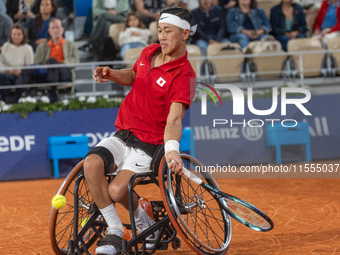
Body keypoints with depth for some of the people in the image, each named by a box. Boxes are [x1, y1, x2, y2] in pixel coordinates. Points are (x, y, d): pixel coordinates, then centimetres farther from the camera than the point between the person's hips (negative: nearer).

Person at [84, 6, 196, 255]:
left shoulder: (185, 76, -15)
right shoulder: (149, 52, 6)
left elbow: (174, 120, -29)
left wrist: (171, 148, -49)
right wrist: (111, 74, 7)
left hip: (149, 146, -6)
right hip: (121, 136, 6)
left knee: (117, 190, -28)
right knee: (92, 164, -25)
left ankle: (144, 222, 8)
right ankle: (114, 231, -12)